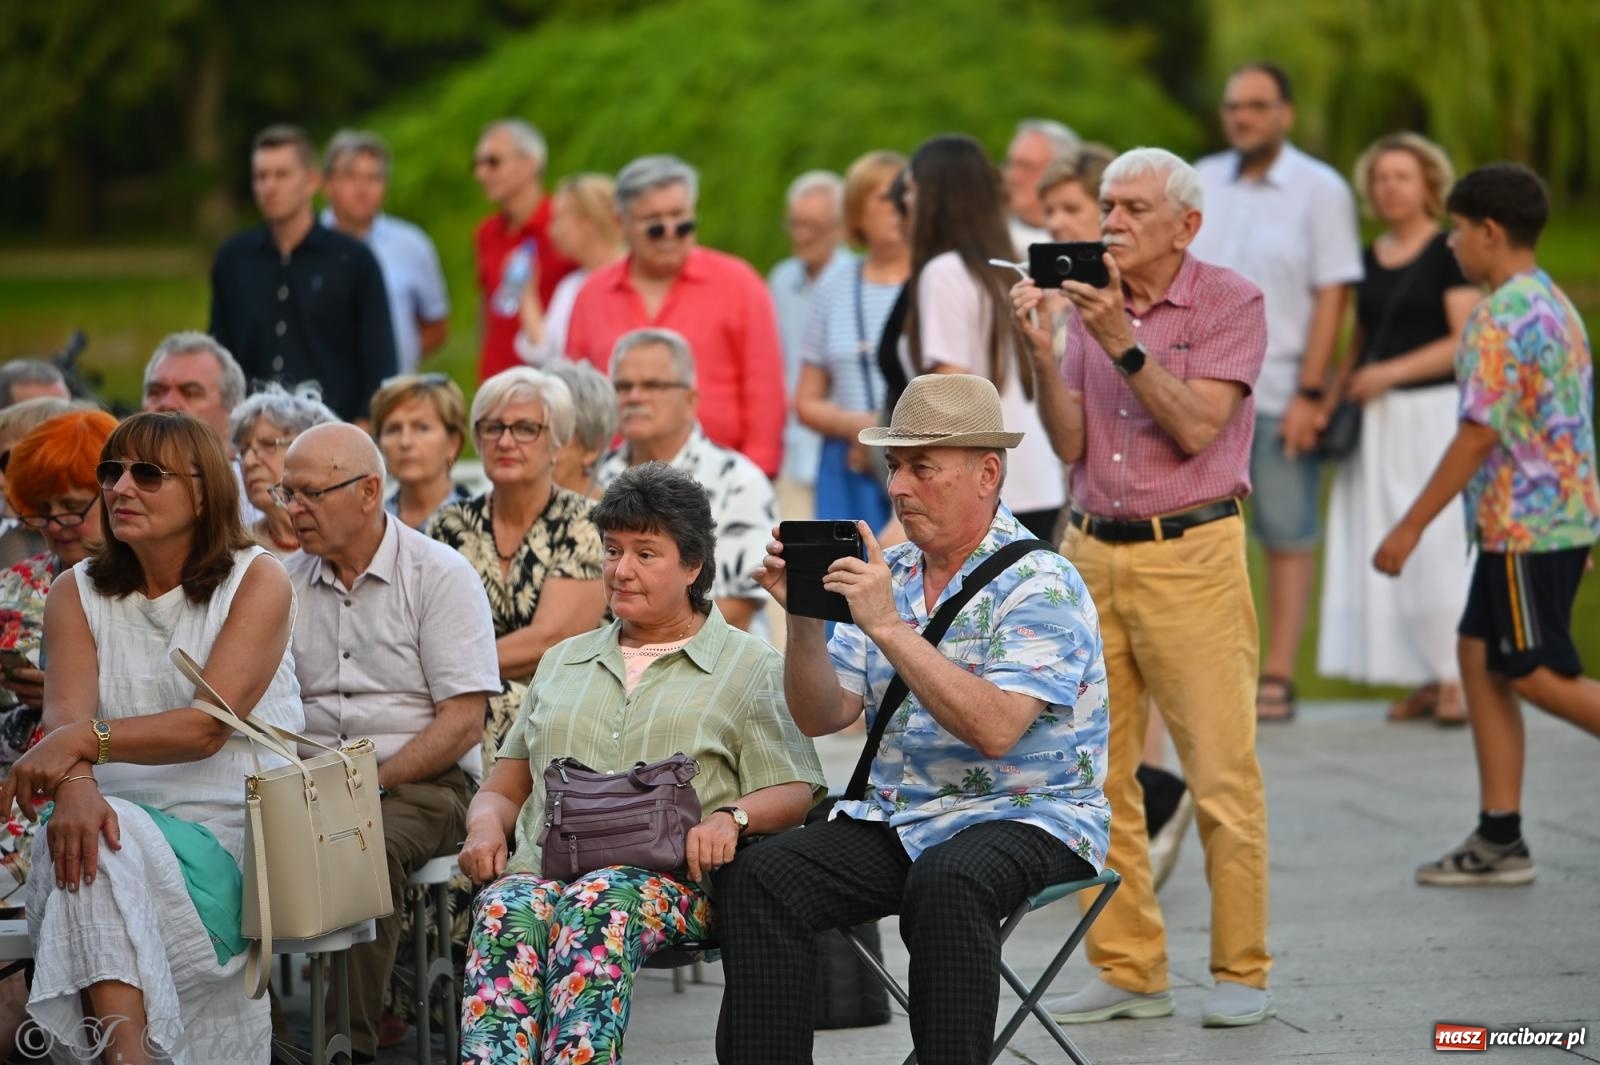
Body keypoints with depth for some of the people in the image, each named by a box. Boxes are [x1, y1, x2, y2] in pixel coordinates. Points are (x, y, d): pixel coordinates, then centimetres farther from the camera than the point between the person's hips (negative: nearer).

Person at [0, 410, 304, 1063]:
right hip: (122, 817, 3)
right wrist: (74, 781, -30)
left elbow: (209, 726, -13)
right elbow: (66, 712, -6)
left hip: (236, 833, -3)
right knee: (78, 837, -32)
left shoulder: (255, 581, 0)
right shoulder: (77, 593, 12)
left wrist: (87, 740, -27)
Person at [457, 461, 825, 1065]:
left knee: (597, 906, -40)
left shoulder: (751, 668, 17)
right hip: (543, 868, 3)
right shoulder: (564, 662, 31)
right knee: (508, 910, -35)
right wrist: (486, 827, 5)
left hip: (672, 874, -3)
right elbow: (504, 788, 29)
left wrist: (729, 817, -15)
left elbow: (793, 794, 6)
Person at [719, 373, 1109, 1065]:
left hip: (1026, 817, -6)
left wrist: (889, 626, -24)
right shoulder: (886, 574, 12)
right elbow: (820, 717, 9)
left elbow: (994, 728, -24)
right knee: (758, 877, -18)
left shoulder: (1040, 585, -9)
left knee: (945, 885, -38)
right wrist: (804, 616, -8)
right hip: (897, 819, 6)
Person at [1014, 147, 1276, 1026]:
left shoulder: (1230, 303, -2)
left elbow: (1196, 428, -13)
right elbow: (1068, 443, 4)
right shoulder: (1090, 300, 12)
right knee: (1094, 775, 2)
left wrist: (1123, 344, -20)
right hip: (1092, 553, 5)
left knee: (1222, 776, -5)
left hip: (1192, 556, -5)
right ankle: (1126, 970, 10)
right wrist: (1041, 352, -10)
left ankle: (1241, 972, 4)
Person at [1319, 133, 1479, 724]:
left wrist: (1391, 372, -16)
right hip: (1378, 421, 6)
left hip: (1436, 412, -6)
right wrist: (1331, 399, 5)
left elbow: (1467, 342, -11)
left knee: (1441, 542, -9)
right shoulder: (1368, 259, 14)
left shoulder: (1449, 253, -5)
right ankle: (1425, 679, 6)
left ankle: (1458, 679, -5)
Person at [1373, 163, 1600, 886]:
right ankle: (1499, 841, 10)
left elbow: (1479, 435, -20)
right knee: (1480, 658, 10)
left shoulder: (1500, 320, -17)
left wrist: (1411, 526, -15)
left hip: (1526, 526, -10)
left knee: (1537, 673, -3)